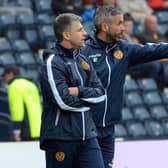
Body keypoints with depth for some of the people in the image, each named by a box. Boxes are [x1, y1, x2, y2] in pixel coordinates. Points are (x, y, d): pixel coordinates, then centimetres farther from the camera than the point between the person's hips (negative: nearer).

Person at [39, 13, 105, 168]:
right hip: (60, 137, -6)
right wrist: (88, 98, -4)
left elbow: (100, 93, 6)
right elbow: (64, 101, -19)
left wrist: (79, 91, -11)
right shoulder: (53, 62, -10)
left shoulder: (83, 61, 14)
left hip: (87, 135, 6)